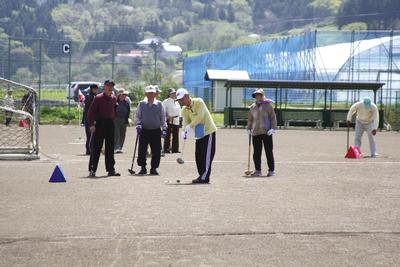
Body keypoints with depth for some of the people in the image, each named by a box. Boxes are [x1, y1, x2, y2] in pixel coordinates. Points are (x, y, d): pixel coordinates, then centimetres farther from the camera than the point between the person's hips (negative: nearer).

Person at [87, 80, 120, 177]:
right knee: (96, 147, -4)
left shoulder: (113, 98, 10)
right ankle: (92, 170, -1)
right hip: (100, 124, -6)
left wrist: (112, 120, 12)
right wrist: (91, 124, -17)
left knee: (110, 148, 9)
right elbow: (91, 111, -9)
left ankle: (111, 169, 14)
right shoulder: (98, 98, -7)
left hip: (110, 124, 6)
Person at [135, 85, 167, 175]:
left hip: (156, 131, 0)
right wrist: (138, 124, -7)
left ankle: (154, 168, 10)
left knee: (156, 151, -1)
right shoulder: (141, 104, 4)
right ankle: (143, 167, 10)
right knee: (142, 150, -2)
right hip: (144, 130, 0)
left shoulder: (159, 104, 6)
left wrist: (163, 129, 5)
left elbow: (163, 118, 10)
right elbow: (138, 116, 8)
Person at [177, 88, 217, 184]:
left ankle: (204, 177, -9)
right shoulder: (184, 110, 3)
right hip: (198, 134, 7)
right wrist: (185, 131, -27)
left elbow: (200, 116, -25)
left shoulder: (199, 102, -14)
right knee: (198, 155, 5)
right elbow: (186, 122, -6)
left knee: (206, 155, -8)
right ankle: (202, 175, 15)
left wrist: (190, 126, -33)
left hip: (208, 131, -7)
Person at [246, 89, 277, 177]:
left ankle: (271, 170, 6)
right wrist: (249, 128, 14)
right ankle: (258, 170, 13)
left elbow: (273, 117, -2)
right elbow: (250, 119, 24)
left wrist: (273, 128, -11)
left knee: (269, 152, -1)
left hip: (266, 132, -4)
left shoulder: (268, 105, 1)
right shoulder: (252, 107, 14)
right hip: (255, 133, 4)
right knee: (256, 153, 4)